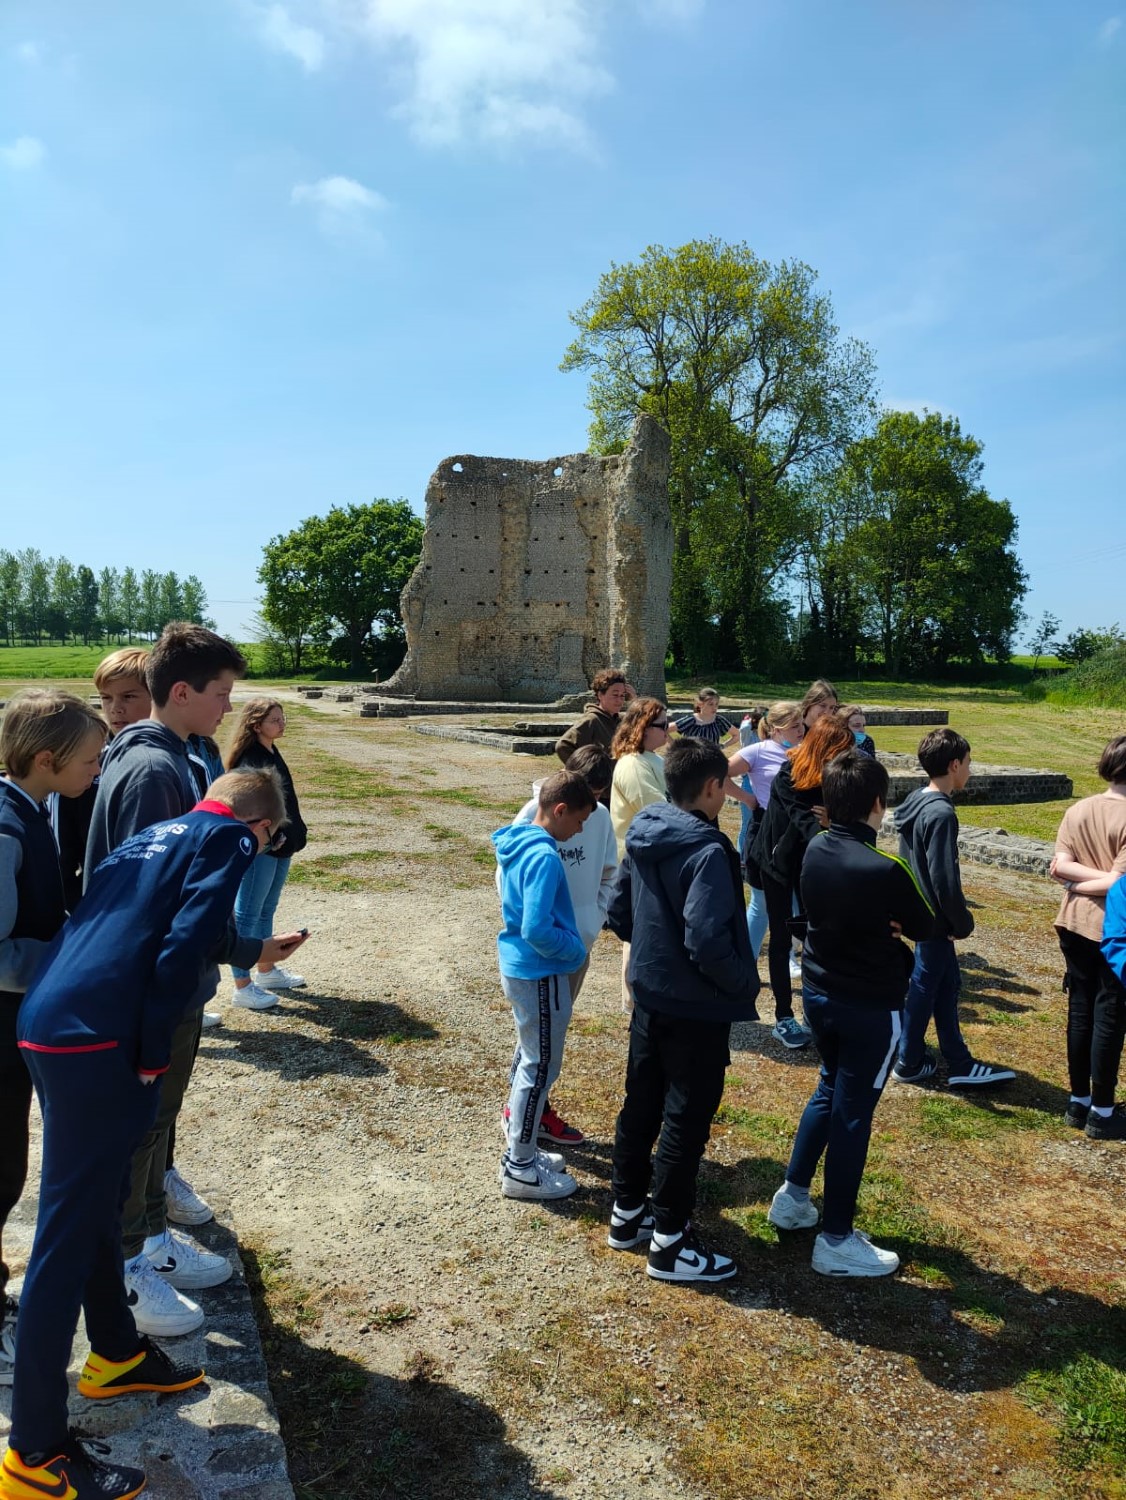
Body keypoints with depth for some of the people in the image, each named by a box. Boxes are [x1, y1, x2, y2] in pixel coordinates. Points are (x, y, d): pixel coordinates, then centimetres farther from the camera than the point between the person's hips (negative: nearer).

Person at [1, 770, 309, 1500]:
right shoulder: (229, 839, -2)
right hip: (95, 1037, -9)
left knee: (99, 1201, 23)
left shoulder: (157, 833, 22)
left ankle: (116, 1354, 42)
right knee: (69, 1232, 0)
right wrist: (153, 1054, -8)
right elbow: (184, 947, -15)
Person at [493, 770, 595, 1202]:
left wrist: (574, 940, 14)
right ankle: (519, 1169, 16)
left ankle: (518, 1146, 35)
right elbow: (537, 930, -29)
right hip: (540, 974, -10)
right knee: (541, 1066, 3)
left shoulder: (516, 842, 5)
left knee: (528, 1055, 21)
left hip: (517, 965, 10)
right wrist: (576, 948, -12)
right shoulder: (544, 857, -25)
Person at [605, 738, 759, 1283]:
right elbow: (708, 941, -29)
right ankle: (669, 1243, 18)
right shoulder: (706, 851, -24)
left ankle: (627, 1212, 36)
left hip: (648, 997, 8)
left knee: (640, 1106, 19)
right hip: (697, 1010, -8)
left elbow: (618, 914, 9)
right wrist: (745, 984, -13)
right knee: (686, 1122, 6)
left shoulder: (642, 838, 1)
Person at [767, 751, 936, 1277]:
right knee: (852, 1115, 5)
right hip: (871, 1007, -7)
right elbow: (924, 928, -9)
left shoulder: (815, 851, -5)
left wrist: (880, 922, -6)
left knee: (830, 1091, 26)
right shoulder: (885, 870, -25)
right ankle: (836, 1241, 19)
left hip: (819, 993, 7)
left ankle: (793, 1198, 36)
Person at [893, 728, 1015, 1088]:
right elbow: (945, 880, -25)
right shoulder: (941, 814, -25)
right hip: (934, 918, -9)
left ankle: (960, 1064, 26)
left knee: (947, 984, 16)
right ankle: (909, 1064, 22)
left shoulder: (916, 802, 4)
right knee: (925, 988, 6)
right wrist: (963, 923, -11)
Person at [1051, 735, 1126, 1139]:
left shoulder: (1076, 810, 1)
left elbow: (1060, 866, -6)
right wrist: (1090, 882, -5)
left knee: (1080, 1012, 15)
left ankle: (1079, 1101, 26)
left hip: (1075, 926, 6)